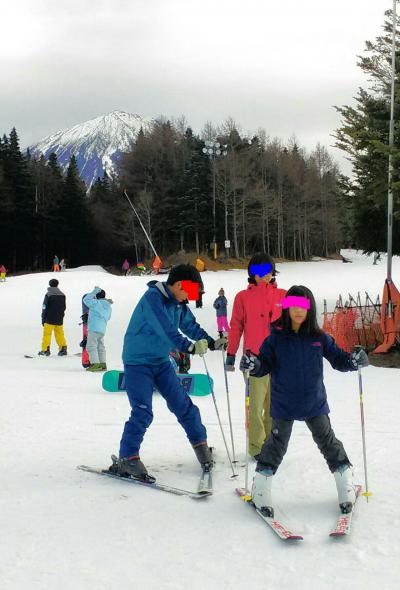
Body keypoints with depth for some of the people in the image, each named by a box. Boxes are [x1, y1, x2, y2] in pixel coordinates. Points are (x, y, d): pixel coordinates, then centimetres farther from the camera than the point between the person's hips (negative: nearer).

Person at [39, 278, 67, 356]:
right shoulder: (62, 295, 6)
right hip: (59, 320, 4)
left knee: (47, 334, 0)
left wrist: (43, 319, 1)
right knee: (60, 334, 11)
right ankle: (63, 348, 6)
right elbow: (64, 307, 14)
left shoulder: (48, 295, -8)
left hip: (50, 320, -4)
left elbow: (44, 308, -6)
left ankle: (45, 350, -5)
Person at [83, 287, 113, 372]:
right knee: (100, 346, 18)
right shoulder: (108, 306, 12)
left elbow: (86, 300, -8)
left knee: (91, 346, -6)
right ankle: (103, 364, 20)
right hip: (102, 329, 8)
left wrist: (94, 292, -5)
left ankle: (95, 364, -12)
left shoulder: (96, 303, -12)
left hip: (94, 328, -8)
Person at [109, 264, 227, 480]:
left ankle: (200, 443, 23)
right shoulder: (153, 297, -21)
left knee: (182, 404, 8)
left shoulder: (178, 304, 5)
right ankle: (127, 459, -3)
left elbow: (190, 326, 11)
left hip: (161, 361, 8)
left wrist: (212, 343, -5)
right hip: (138, 362, -8)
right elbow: (166, 330, -31)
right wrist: (189, 347, -40)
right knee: (142, 412, -14)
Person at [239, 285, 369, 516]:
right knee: (277, 444, 5)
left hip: (314, 402, 2)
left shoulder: (319, 338, -3)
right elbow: (265, 364, -6)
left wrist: (354, 361, -17)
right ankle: (261, 488, 19)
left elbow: (338, 358, 3)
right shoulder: (276, 337, -7)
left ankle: (346, 485, 24)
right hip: (284, 404, -1)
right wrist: (253, 365, -28)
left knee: (328, 441, 10)